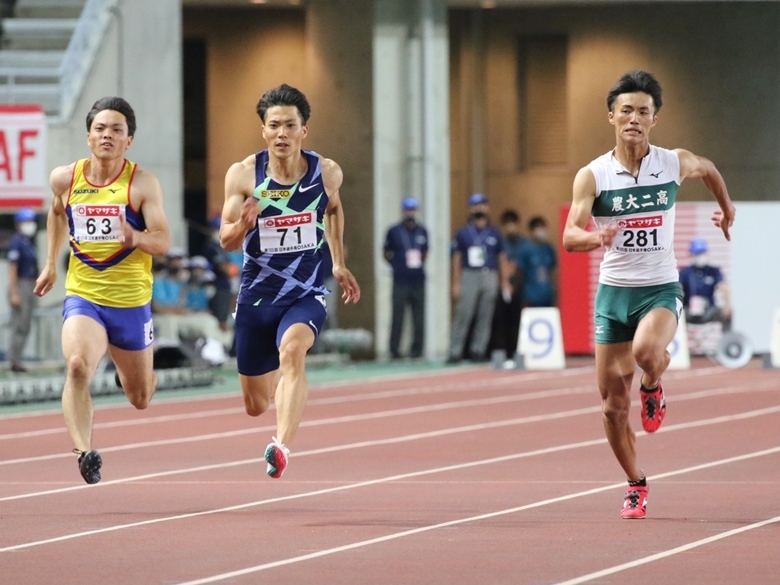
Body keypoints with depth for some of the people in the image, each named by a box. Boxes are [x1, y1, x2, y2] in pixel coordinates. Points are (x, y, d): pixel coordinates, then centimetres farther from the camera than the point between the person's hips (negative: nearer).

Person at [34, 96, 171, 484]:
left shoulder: (142, 183, -10)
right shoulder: (65, 179, -1)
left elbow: (163, 243, -13)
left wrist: (136, 238, -34)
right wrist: (50, 265, 22)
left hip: (131, 301, 0)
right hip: (82, 295, 0)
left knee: (140, 399, 16)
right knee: (77, 365, -31)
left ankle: (126, 369, 52)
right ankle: (83, 452, -34)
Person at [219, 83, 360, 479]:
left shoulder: (327, 173, -6)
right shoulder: (243, 175, -11)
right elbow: (226, 241, -6)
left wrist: (338, 263, 18)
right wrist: (242, 224, -28)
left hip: (306, 294, -1)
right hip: (257, 295, 1)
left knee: (292, 350, -35)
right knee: (256, 406, 11)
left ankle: (281, 447, -47)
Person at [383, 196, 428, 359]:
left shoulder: (422, 231, 11)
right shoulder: (394, 231, 0)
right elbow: (386, 253, 8)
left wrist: (419, 263, 10)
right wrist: (398, 265, 2)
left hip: (418, 280, 4)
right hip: (400, 281, -4)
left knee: (419, 318, 4)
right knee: (398, 316, -6)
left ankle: (417, 350, 9)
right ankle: (394, 350, -2)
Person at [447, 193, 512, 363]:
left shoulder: (494, 234, 12)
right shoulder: (463, 233, 6)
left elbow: (502, 258, 13)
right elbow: (456, 259, 4)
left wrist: (505, 282, 6)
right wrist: (456, 284, -3)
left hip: (490, 277, 3)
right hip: (469, 277, -3)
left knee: (485, 316, 2)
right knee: (463, 315, -9)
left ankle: (478, 350, 7)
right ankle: (455, 351, -9)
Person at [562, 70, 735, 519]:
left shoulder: (676, 164, -2)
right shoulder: (593, 176, -7)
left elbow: (709, 168, 22)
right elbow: (570, 236, -16)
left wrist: (727, 208, 33)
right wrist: (597, 237, -37)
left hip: (661, 290, -1)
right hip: (613, 292, 1)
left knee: (647, 351, -34)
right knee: (613, 405, 1)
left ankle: (652, 387, 2)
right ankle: (636, 486, 22)